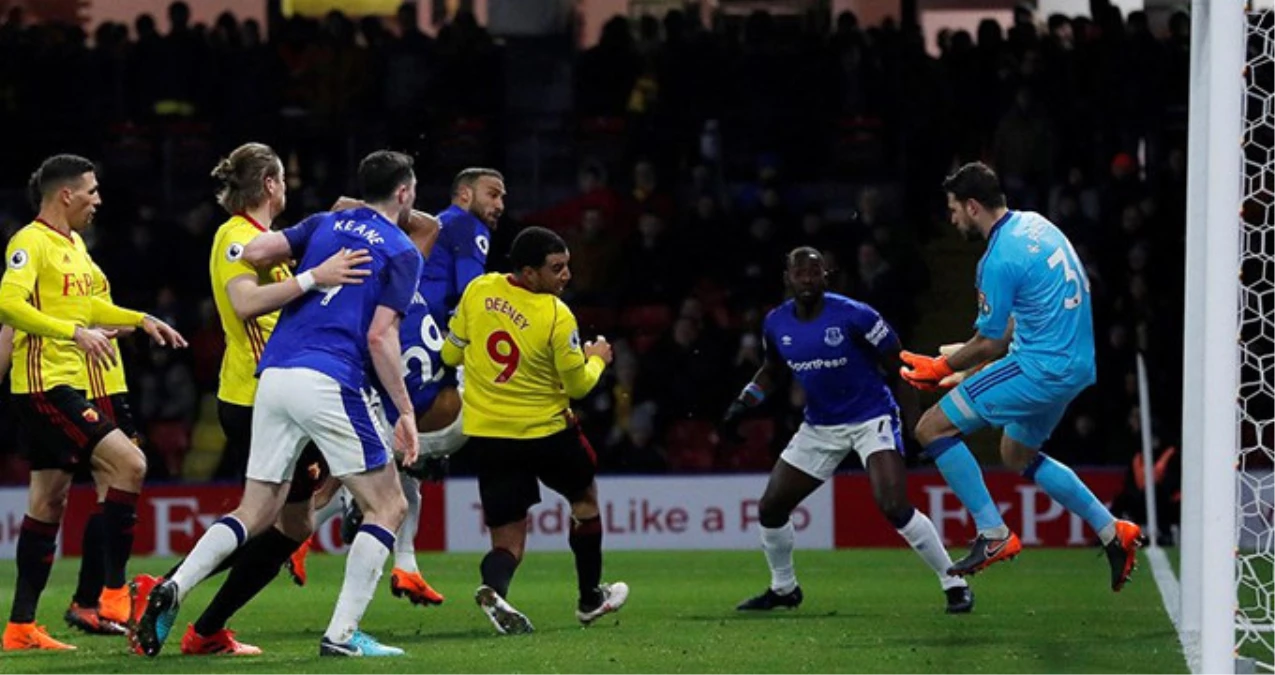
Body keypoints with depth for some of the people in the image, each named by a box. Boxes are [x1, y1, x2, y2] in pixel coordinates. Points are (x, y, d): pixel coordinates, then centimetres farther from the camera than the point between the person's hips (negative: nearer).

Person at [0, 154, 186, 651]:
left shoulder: (73, 245, 16)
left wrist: (140, 320, 27)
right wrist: (75, 332, -34)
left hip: (66, 385, 10)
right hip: (44, 383, -10)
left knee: (49, 499, 9)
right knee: (128, 462, -17)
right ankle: (114, 591, -13)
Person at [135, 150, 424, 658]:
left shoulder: (325, 224, 18)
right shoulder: (401, 253, 2)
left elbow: (254, 252, 5)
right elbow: (381, 337, -8)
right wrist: (406, 412, -4)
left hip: (274, 377, 6)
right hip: (330, 384, -6)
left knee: (255, 511, 12)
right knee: (387, 506, 5)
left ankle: (175, 589, -10)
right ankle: (342, 633, -5)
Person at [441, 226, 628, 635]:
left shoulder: (478, 290, -6)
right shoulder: (556, 317, -19)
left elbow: (451, 354, 5)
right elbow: (578, 385, -8)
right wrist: (597, 360, 13)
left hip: (485, 432, 3)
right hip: (545, 432, -3)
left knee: (508, 541, 7)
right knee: (585, 499, 27)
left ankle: (494, 587, -27)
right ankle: (590, 598, 35)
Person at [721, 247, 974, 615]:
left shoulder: (854, 316, -19)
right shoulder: (776, 324, -3)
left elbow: (900, 365, -10)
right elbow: (770, 370, 18)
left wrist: (914, 420, -11)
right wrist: (742, 403, 2)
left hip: (871, 419, -6)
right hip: (819, 427, 6)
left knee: (894, 507, -24)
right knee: (770, 508, 4)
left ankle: (955, 585, -11)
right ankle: (783, 588, 28)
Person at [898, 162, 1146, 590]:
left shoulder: (1000, 260, -18)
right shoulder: (1035, 224, 11)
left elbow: (989, 343, -11)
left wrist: (942, 369, 7)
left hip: (1041, 368, -10)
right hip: (1078, 365, 10)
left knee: (933, 428, -7)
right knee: (1018, 455, 30)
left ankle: (993, 534, -8)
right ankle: (1112, 532, 27)